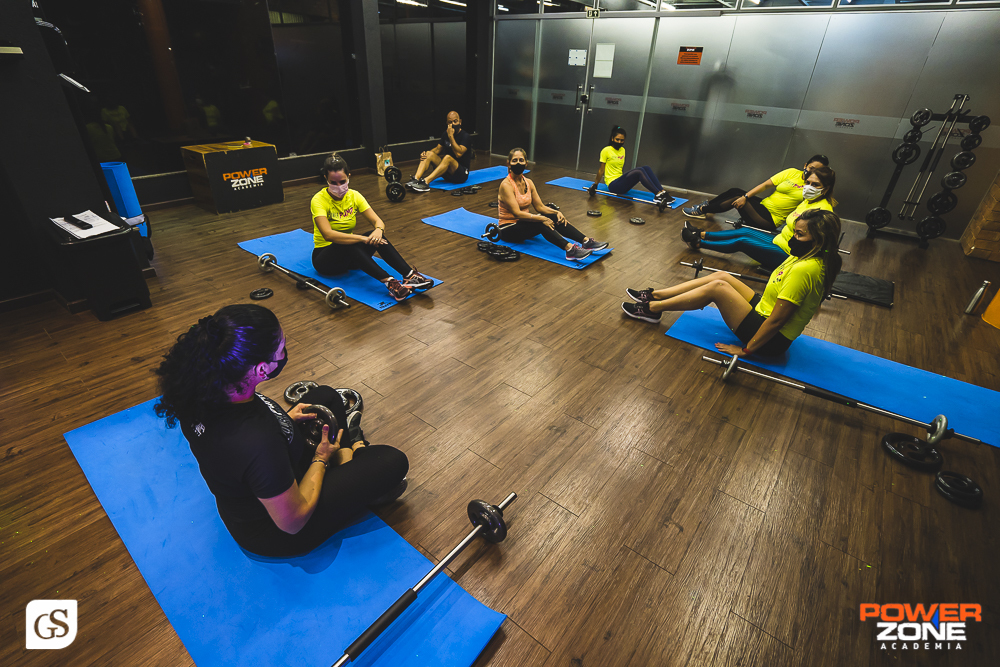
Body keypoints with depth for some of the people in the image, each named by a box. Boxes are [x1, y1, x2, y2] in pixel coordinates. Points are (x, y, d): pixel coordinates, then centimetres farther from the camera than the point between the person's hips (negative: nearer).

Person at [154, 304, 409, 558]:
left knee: (325, 396, 15)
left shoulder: (202, 390, -21)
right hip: (274, 534, -7)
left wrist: (283, 419, 2)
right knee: (393, 461, -4)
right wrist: (320, 460, -13)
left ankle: (348, 456, 35)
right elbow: (293, 522, -27)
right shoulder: (258, 443, -44)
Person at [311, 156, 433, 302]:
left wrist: (378, 230, -34)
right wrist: (363, 238, -41)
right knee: (347, 245, -38)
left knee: (376, 236, -26)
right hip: (324, 257, -4)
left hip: (351, 256, 4)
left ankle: (409, 275, -37)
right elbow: (328, 234, -33)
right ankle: (388, 282, -49)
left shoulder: (354, 196, -3)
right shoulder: (319, 200, -18)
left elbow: (378, 221, -10)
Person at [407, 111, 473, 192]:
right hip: (447, 172, 6)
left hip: (462, 174, -6)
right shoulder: (446, 134, 10)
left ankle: (426, 181, -48)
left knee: (448, 158, -35)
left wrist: (451, 136, -24)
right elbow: (438, 149, 12)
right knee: (429, 154, -12)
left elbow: (458, 154, -25)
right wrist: (425, 154, -7)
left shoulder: (465, 136, -10)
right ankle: (416, 179, -33)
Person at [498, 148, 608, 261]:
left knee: (555, 218, -17)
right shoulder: (506, 185, -18)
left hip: (524, 222, 7)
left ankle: (586, 241, -25)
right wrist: (542, 219, -30)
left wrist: (557, 213, -12)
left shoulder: (528, 182, 5)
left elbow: (540, 207, 6)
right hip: (508, 229, -7)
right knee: (540, 223, -33)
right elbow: (516, 213, -26)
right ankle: (570, 250, -45)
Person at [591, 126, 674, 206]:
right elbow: (601, 170, -2)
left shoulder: (622, 150, 15)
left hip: (621, 182, 7)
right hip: (613, 185, -7)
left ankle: (662, 192, -29)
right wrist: (595, 185, -3)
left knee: (646, 168, -16)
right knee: (639, 172, -29)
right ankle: (658, 194, -40)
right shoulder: (606, 151, -5)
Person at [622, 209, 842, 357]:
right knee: (722, 276, 4)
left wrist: (746, 349, -21)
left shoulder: (804, 270, -26)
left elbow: (776, 320, -26)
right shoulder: (804, 257, 4)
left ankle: (652, 309, -6)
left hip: (770, 341, -9)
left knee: (717, 287, -15)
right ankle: (655, 295, 7)